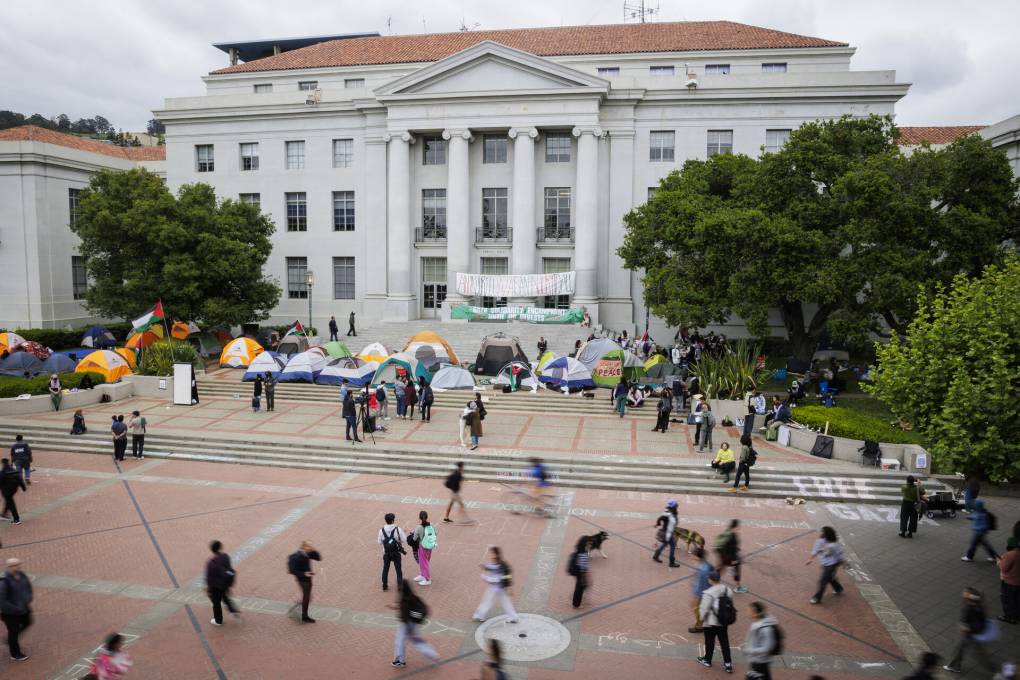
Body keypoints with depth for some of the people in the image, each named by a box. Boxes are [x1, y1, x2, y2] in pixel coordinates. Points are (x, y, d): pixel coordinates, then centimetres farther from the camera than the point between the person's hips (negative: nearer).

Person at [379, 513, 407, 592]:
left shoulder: (382, 530, -9)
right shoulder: (398, 529, -15)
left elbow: (380, 542, -1)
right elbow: (404, 539, -10)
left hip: (386, 553, 2)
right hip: (396, 553, -1)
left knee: (385, 569, 15)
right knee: (398, 569, 12)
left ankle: (385, 585, 19)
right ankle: (400, 583, 13)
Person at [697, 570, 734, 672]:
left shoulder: (708, 593, -25)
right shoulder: (728, 590, -6)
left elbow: (704, 609, -18)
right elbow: (731, 605, 6)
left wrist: (702, 618, 0)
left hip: (711, 623, -5)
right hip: (724, 622, 5)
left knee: (709, 642, 14)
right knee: (724, 642, 17)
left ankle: (707, 660, 32)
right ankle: (728, 662, 21)